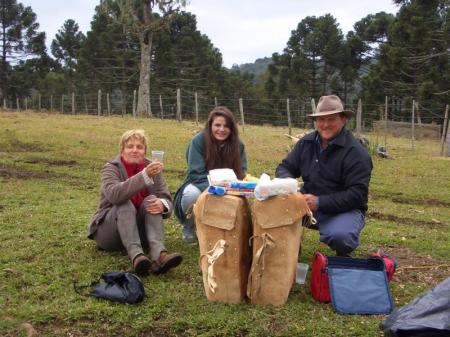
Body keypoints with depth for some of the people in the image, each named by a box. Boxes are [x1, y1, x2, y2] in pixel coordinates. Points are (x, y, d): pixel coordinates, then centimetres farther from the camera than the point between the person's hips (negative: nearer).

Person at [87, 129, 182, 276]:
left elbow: (166, 199, -5)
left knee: (152, 200, -23)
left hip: (140, 230, 3)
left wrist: (162, 204, -31)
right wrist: (145, 175, -43)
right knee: (125, 204, -30)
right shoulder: (111, 168, -10)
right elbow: (114, 194, -32)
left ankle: (159, 254, -44)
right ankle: (136, 255, -49)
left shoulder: (152, 168, 1)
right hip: (109, 231, -3)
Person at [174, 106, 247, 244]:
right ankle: (188, 229, -3)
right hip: (199, 187, -2)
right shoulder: (198, 141, -17)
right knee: (192, 194, -37)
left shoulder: (238, 145, -7)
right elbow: (196, 175, -20)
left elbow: (241, 174, -6)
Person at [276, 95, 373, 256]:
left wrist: (320, 202, -29)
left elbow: (356, 194, -20)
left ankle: (343, 255, 2)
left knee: (339, 236, -36)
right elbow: (284, 167, 9)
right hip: (307, 203, 4)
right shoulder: (306, 143, 3)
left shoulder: (356, 152, -14)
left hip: (344, 210, -4)